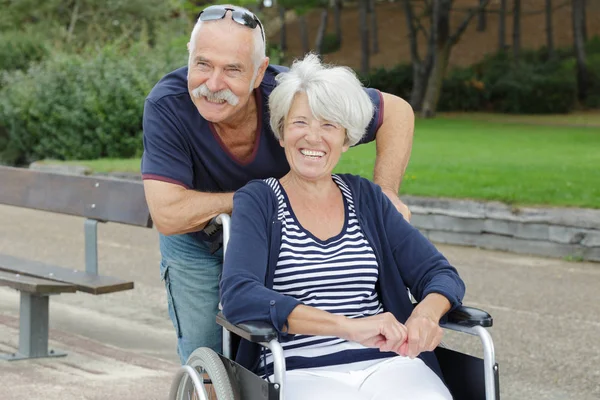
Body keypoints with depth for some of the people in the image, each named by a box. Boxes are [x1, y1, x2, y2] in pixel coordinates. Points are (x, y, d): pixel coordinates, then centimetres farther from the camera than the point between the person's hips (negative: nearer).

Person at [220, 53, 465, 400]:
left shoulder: (367, 198, 16)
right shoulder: (257, 201, 4)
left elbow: (441, 274, 11)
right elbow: (238, 297, -13)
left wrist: (426, 313, -15)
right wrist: (347, 326, -25)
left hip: (386, 364, 3)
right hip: (299, 372, -3)